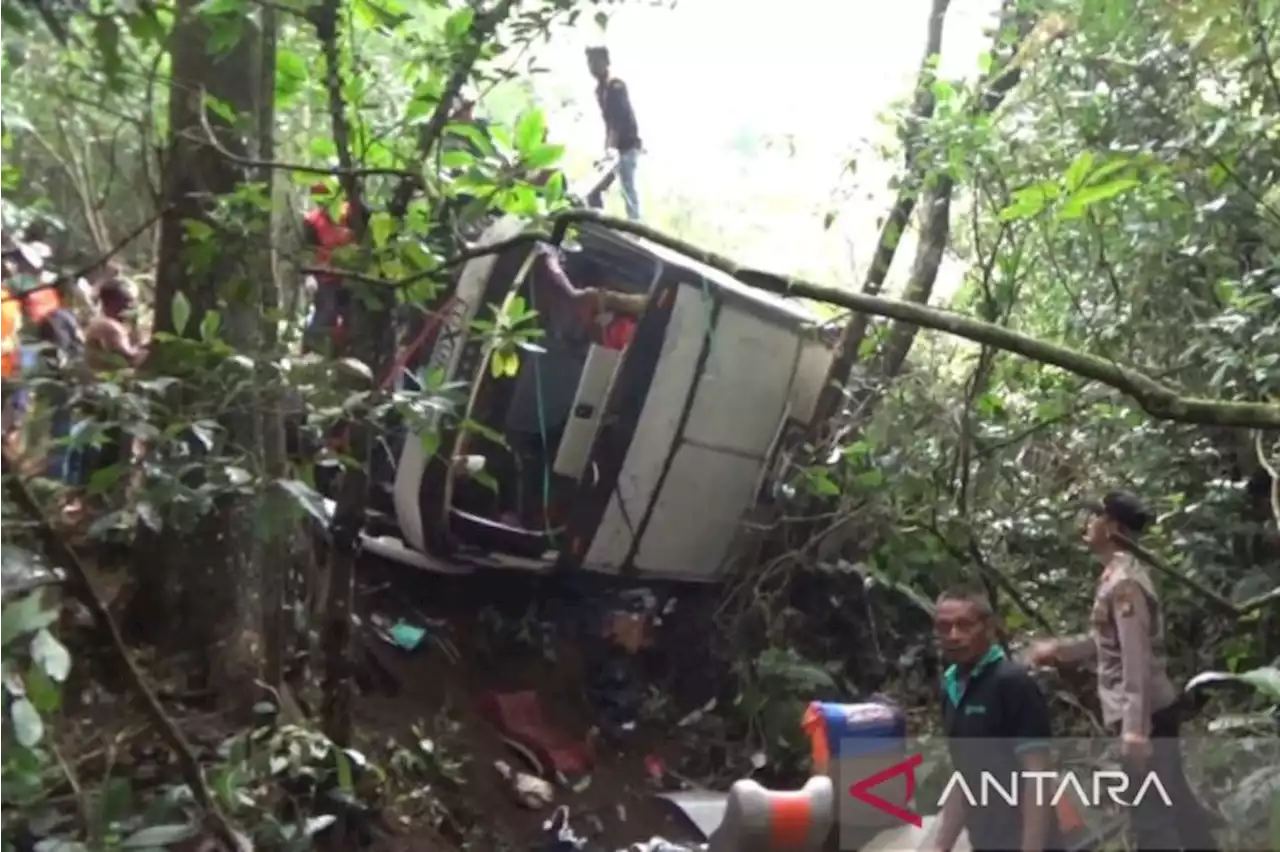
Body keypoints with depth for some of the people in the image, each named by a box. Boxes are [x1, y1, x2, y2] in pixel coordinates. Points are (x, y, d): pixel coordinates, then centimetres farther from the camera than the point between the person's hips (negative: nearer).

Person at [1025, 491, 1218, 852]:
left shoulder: (1123, 583, -19)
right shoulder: (1119, 575, 10)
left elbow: (1137, 660, -24)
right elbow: (1106, 645, 20)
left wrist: (1134, 728, -25)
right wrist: (1057, 649, 17)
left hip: (1143, 716, -10)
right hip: (1154, 710, 10)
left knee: (1150, 815, -2)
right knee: (1175, 800, 20)